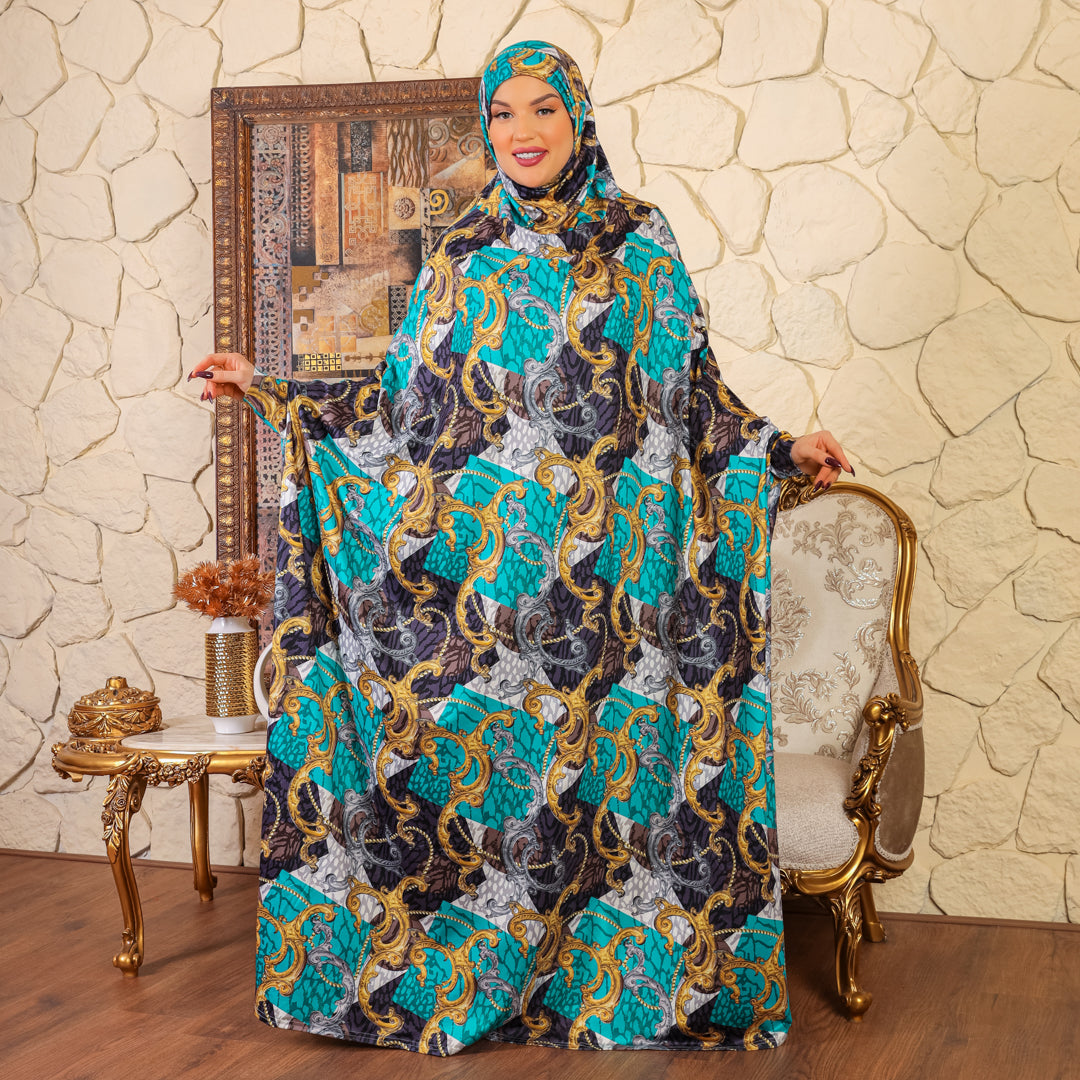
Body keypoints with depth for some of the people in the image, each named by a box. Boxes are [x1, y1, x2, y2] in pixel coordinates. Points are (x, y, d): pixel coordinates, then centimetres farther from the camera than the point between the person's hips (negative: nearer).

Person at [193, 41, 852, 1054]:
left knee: (596, 752, 1)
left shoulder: (640, 241, 5)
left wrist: (779, 448, 3)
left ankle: (612, 979, 15)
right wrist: (273, 393, 8)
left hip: (607, 565, -1)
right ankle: (467, 979, 16)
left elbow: (692, 391, 9)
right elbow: (406, 400, 10)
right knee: (477, 745, 3)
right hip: (484, 564, 1)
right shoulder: (463, 253, 9)